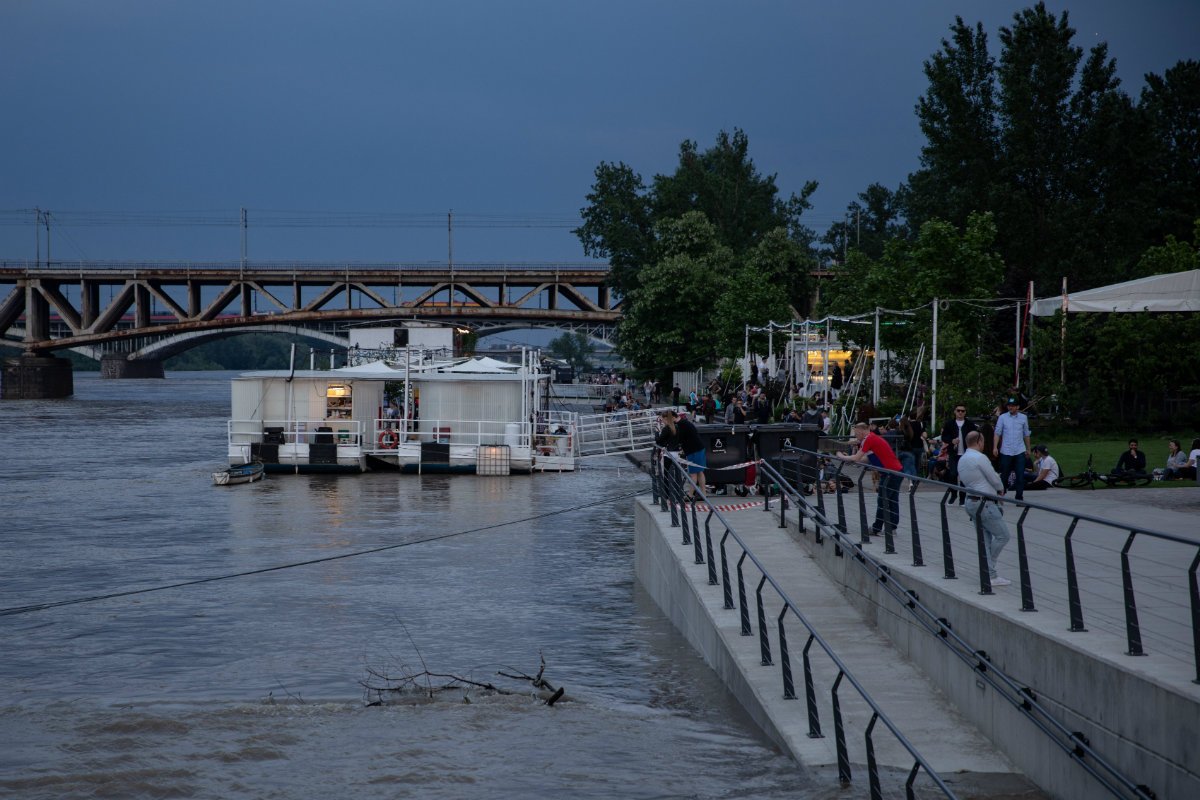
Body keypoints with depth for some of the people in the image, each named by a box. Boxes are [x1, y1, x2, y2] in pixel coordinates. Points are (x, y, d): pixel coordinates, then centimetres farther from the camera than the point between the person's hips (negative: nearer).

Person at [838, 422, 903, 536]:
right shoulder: (873, 438, 18)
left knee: (882, 501, -1)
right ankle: (891, 528, 15)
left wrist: (842, 457, 2)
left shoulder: (868, 439, -11)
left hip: (890, 473, -9)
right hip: (897, 471, 9)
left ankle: (877, 529, 5)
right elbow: (868, 459, 20)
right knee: (893, 502, 11)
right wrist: (848, 458, 15)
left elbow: (857, 458, -14)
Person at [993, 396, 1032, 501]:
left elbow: (1026, 435, 14)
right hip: (1006, 452, -1)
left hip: (1020, 452, 1)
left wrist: (1028, 449, 16)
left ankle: (1019, 498, -2)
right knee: (1004, 476, 7)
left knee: (1020, 476, -5)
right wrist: (995, 447, -10)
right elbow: (997, 433, 0)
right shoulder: (1002, 418, 1)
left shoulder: (1023, 418, 6)